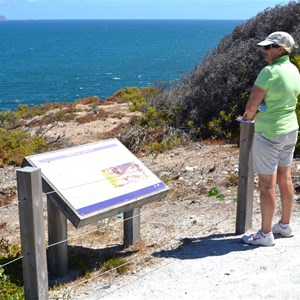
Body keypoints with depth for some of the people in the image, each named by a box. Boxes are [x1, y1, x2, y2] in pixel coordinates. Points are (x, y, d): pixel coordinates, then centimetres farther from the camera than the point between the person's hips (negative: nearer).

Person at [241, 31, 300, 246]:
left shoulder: (269, 72, -20)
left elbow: (251, 105, -18)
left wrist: (247, 118, 3)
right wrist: (256, 114, 14)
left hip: (269, 134, -9)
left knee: (266, 184, -1)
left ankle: (265, 234, 8)